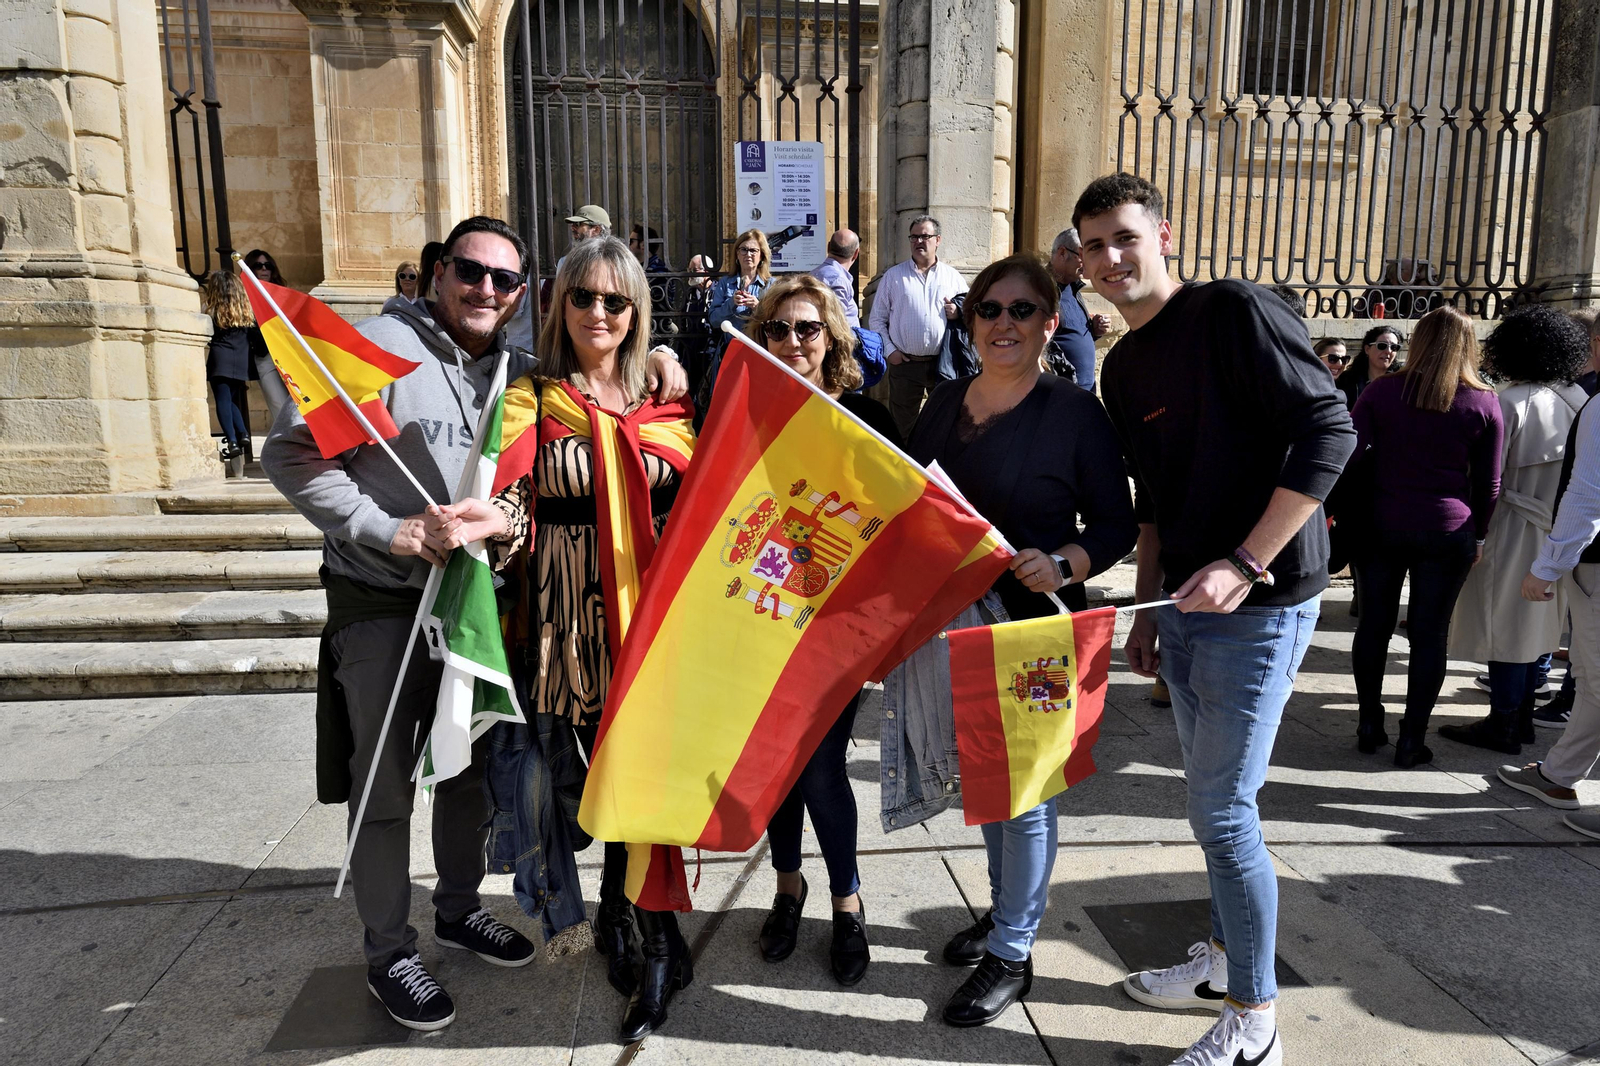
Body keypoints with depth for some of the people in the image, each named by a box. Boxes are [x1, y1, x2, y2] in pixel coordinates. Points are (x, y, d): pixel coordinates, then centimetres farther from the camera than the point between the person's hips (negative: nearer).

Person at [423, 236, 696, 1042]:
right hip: (577, 616, -2)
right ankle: (660, 943, 26)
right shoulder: (530, 399, 1)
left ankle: (620, 915, 28)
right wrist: (488, 521, -25)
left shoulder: (665, 399, 7)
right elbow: (517, 503, -4)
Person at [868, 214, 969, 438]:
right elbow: (876, 319, 7)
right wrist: (889, 350, -3)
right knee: (902, 426, 6)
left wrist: (959, 312, -7)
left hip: (943, 363, 1)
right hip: (905, 363, -1)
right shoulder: (893, 276, 7)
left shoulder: (953, 277, 9)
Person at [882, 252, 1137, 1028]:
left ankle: (1012, 952, 21)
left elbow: (1114, 524, -9)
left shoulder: (1075, 412, -9)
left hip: (1033, 627, -6)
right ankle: (1006, 907, 40)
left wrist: (1063, 565, -26)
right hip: (952, 621, 6)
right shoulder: (946, 401, 7)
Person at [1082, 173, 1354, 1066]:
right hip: (1185, 605, 8)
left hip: (1260, 603, -8)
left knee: (1222, 809, -2)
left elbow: (1329, 430, -19)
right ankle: (1227, 958, 37)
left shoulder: (1234, 311, -12)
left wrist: (1246, 565, -24)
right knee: (1215, 797, 18)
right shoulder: (1123, 367, 12)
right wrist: (1147, 607, 15)